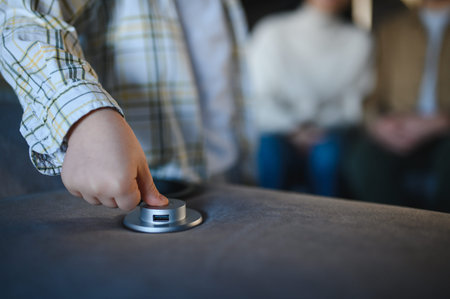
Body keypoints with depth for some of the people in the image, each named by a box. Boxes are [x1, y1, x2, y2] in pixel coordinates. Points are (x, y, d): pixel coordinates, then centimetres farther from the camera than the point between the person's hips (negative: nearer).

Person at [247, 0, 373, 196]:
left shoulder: (358, 40, 12)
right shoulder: (271, 33, 5)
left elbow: (357, 98, 5)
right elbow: (258, 95, -2)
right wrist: (294, 130, -15)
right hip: (277, 134, -1)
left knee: (327, 154, -31)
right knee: (270, 154, -32)